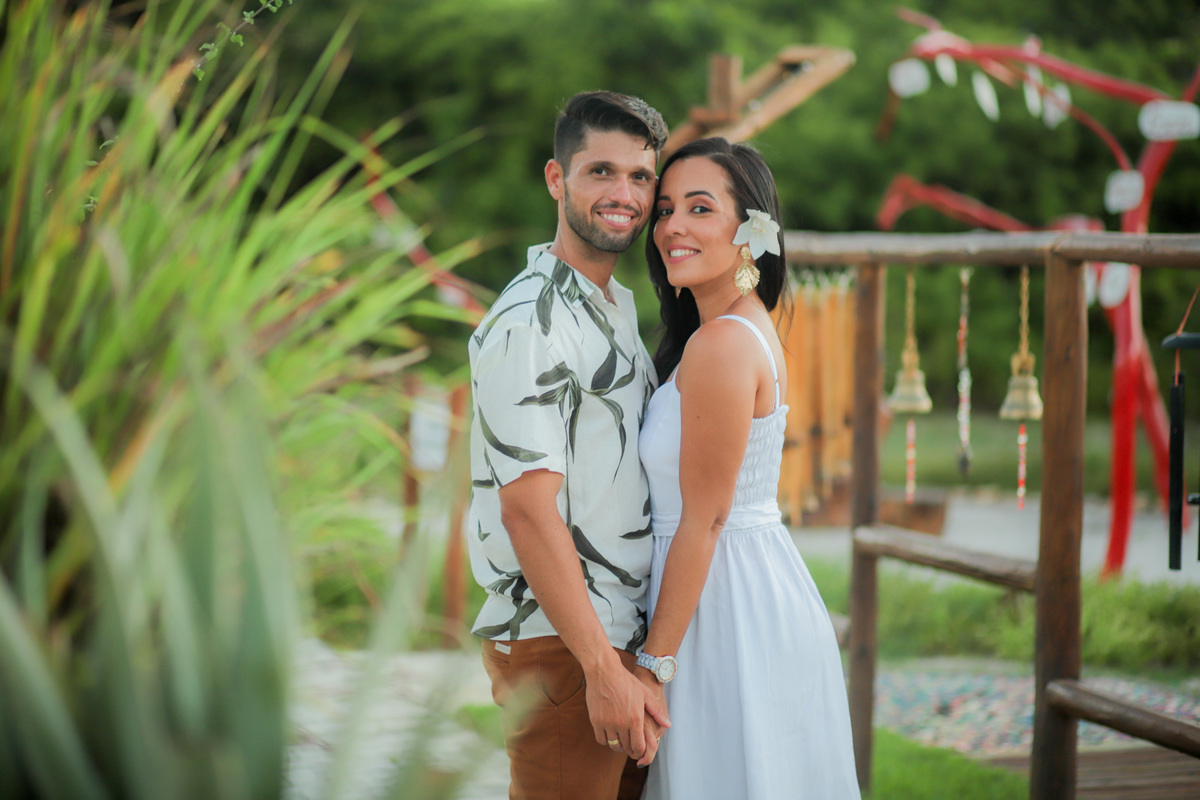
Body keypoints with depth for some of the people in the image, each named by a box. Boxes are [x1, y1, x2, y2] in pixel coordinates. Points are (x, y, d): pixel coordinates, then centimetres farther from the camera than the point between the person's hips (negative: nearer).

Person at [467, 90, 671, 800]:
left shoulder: (620, 306, 16)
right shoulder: (528, 322, -14)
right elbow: (528, 508, -20)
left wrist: (638, 657, 15)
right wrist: (603, 668, -21)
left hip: (630, 632, 9)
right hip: (556, 644, -9)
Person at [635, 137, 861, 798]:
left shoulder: (721, 343, -19)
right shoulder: (754, 328, 10)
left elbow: (703, 520, -19)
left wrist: (653, 664, -16)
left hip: (727, 606, -10)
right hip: (765, 588, 10)